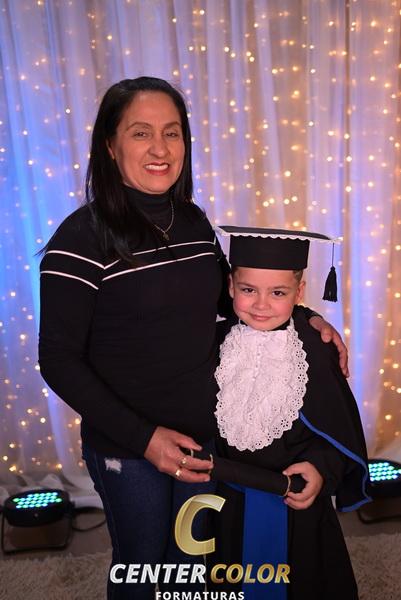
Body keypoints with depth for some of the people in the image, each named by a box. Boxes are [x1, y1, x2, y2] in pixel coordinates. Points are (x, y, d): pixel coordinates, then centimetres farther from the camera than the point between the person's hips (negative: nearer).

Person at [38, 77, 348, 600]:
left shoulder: (193, 222, -2)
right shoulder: (82, 238, -20)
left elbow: (229, 299, 11)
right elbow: (59, 360, -17)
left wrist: (302, 318, -4)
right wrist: (142, 437, -22)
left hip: (204, 434, 5)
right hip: (127, 448, -5)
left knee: (190, 556, 26)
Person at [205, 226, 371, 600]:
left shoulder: (315, 353, -18)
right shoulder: (217, 342, -10)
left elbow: (341, 429, -11)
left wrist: (322, 468, -26)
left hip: (295, 499, -2)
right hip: (229, 500, 3)